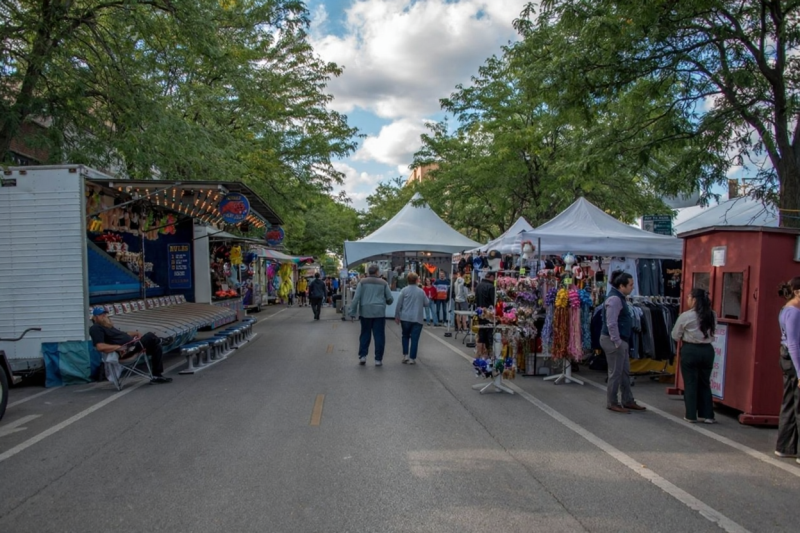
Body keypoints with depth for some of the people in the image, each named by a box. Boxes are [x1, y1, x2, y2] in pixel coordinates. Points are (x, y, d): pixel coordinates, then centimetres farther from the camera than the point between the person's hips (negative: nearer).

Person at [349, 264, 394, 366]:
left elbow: (356, 298, -3)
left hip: (365, 312, 1)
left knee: (365, 334, 12)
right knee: (379, 336, 3)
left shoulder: (362, 282, 3)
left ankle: (362, 356, 7)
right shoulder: (383, 283, 5)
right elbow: (390, 299, 7)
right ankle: (378, 359, 4)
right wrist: (385, 302, 29)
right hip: (379, 312, -1)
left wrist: (352, 312, 1)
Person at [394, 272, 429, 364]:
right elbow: (426, 304, 9)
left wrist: (397, 316, 5)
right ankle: (412, 358, 3)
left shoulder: (404, 290, -4)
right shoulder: (421, 291, 1)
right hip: (418, 318, 0)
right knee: (414, 338, 3)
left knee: (405, 336, 18)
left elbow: (399, 304, -4)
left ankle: (405, 355, 11)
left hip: (405, 318, 0)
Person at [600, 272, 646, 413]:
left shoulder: (620, 297, 13)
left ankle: (628, 401, 27)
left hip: (621, 340, 10)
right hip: (614, 341, -10)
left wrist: (621, 342, 18)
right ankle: (612, 403, 12)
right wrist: (617, 342, -21)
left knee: (625, 372, 17)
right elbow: (611, 323, -24)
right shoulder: (614, 299, -19)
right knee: (615, 373, 0)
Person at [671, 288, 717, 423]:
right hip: (707, 350, 4)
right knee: (705, 383, 14)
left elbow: (675, 336, -3)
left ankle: (691, 415, 10)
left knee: (690, 383, 6)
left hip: (690, 350, -4)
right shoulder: (712, 315, 1)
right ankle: (707, 415, 15)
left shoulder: (685, 316, -12)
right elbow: (712, 333, 10)